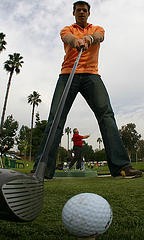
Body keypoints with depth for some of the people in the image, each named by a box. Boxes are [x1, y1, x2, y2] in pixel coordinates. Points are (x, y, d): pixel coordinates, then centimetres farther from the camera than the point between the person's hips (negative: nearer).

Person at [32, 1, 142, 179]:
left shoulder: (97, 29, 24)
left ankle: (121, 165, -20)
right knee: (56, 116, -13)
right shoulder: (67, 30, 20)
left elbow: (99, 36, -3)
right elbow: (68, 37, -7)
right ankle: (42, 168, -13)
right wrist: (76, 41, -33)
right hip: (68, 74, 0)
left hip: (91, 74, 1)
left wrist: (89, 38, -29)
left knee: (106, 113, -17)